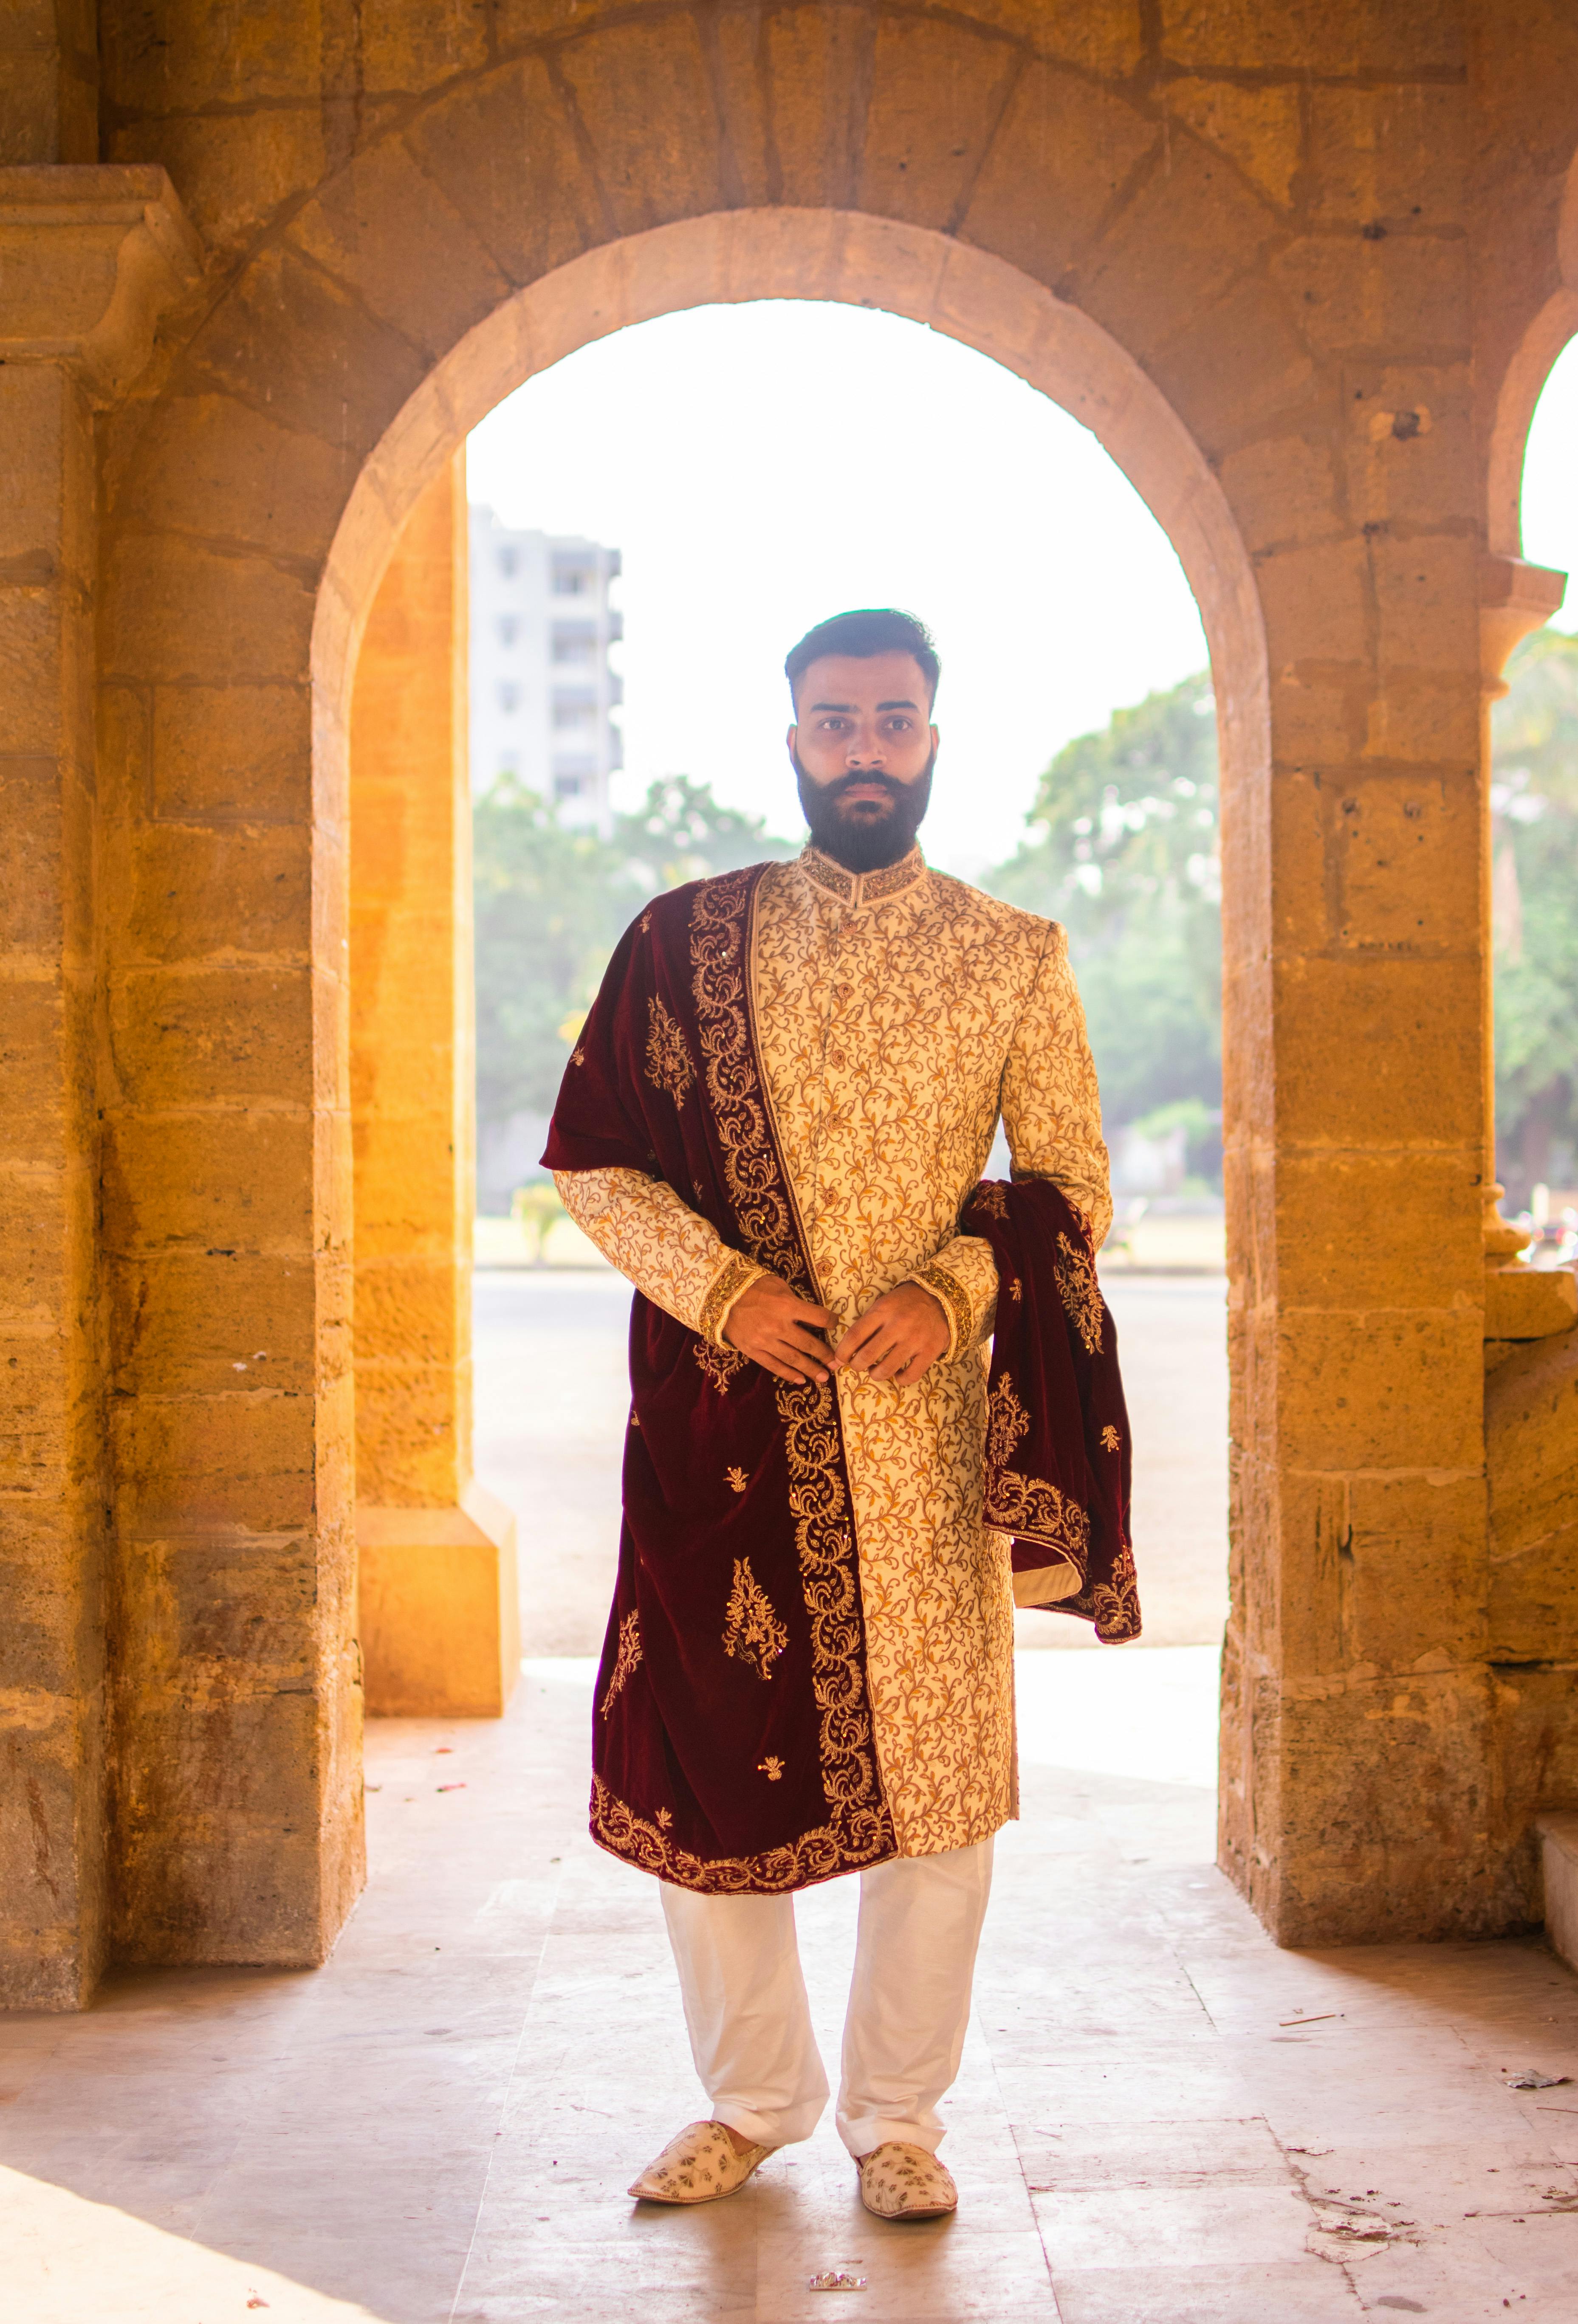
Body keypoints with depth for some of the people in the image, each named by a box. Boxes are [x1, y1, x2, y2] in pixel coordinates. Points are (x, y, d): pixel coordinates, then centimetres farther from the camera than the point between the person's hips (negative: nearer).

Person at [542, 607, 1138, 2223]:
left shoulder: (1016, 958, 5)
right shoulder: (684, 939, 5)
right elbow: (589, 1158, 4)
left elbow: (1073, 1183, 4)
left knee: (936, 1777, 4)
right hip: (726, 1422, 1)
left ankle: (896, 2114, 23)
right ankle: (752, 2100, 28)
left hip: (925, 1422, 0)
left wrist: (954, 1289, -14)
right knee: (704, 1760, 6)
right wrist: (720, 1287, -11)